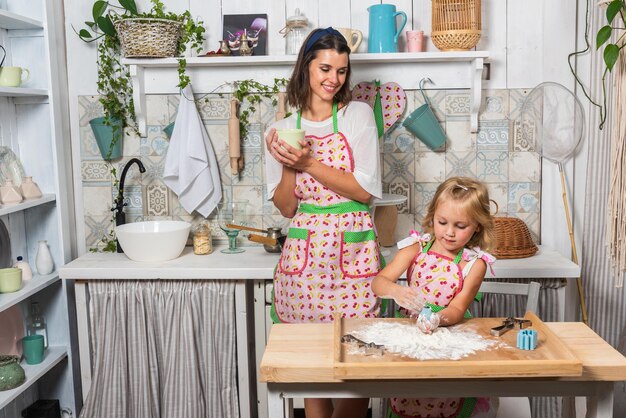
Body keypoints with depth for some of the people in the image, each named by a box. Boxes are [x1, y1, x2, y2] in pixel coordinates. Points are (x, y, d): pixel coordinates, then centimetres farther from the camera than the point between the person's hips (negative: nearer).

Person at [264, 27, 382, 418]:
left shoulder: (359, 115, 1)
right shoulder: (282, 130, 7)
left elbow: (366, 190, -7)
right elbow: (286, 207, 5)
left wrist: (309, 164, -15)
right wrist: (289, 166, -12)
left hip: (353, 254, -1)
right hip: (304, 254, 2)